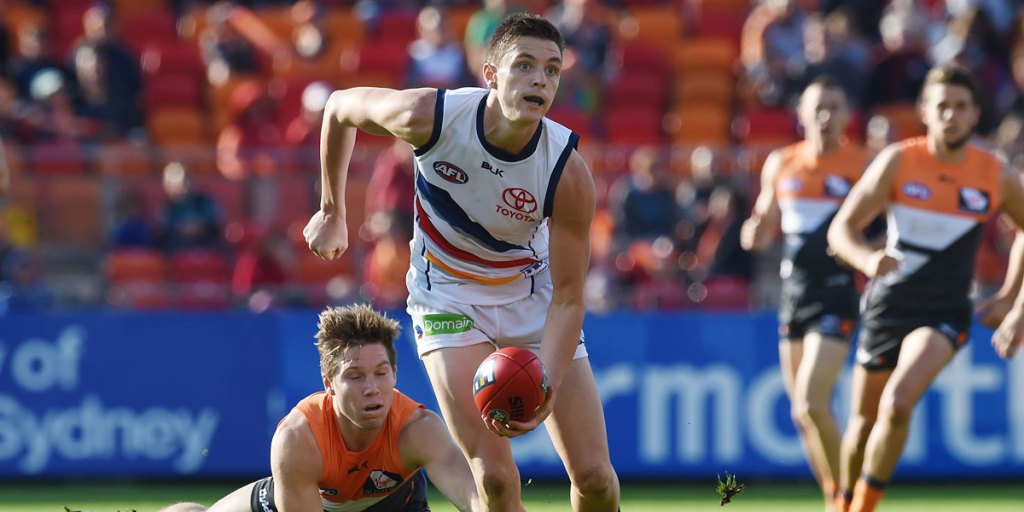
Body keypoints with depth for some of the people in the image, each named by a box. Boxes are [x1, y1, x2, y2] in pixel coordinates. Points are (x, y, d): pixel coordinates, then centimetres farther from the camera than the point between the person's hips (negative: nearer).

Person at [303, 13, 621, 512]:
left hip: (534, 294, 1)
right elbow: (341, 107, -5)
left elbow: (567, 297, -20)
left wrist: (545, 391, -35)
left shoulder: (568, 174, -26)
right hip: (448, 296, -1)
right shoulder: (431, 115, -26)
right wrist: (331, 213, 5)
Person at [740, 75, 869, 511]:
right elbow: (764, 230, 19)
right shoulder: (781, 165, 8)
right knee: (803, 413, 10)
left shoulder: (863, 167, -6)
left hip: (836, 296, -6)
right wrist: (754, 233, -4)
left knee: (812, 405, -19)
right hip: (793, 295, 6)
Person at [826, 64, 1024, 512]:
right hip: (888, 304, 1)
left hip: (944, 315, -1)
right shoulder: (899, 161, -8)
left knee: (897, 404, -25)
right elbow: (841, 229, -8)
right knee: (863, 420, 11)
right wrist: (868, 260, -31)